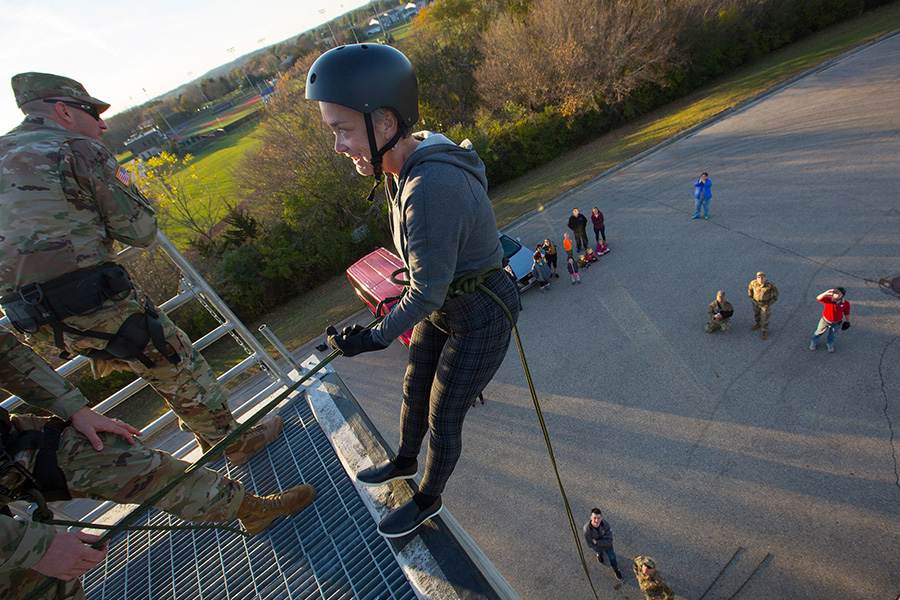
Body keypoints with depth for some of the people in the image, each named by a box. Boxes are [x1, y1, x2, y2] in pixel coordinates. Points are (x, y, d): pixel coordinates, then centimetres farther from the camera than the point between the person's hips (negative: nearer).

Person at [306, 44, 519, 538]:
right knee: (414, 392, 26)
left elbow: (427, 293, -27)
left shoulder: (431, 189, -35)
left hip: (479, 319, -8)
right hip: (444, 304, 9)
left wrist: (375, 338, -14)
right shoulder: (406, 166, -5)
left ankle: (428, 499, 44)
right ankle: (404, 463, 56)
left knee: (443, 421, 13)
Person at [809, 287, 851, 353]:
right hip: (825, 320, -1)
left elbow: (847, 313, -4)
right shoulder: (828, 299, -27)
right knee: (819, 332, 21)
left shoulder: (846, 303, -20)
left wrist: (847, 322, 8)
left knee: (832, 335, 26)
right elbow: (818, 298, -47)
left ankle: (829, 344, 54)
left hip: (837, 323, 1)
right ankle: (814, 342, 47)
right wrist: (826, 293, -64)